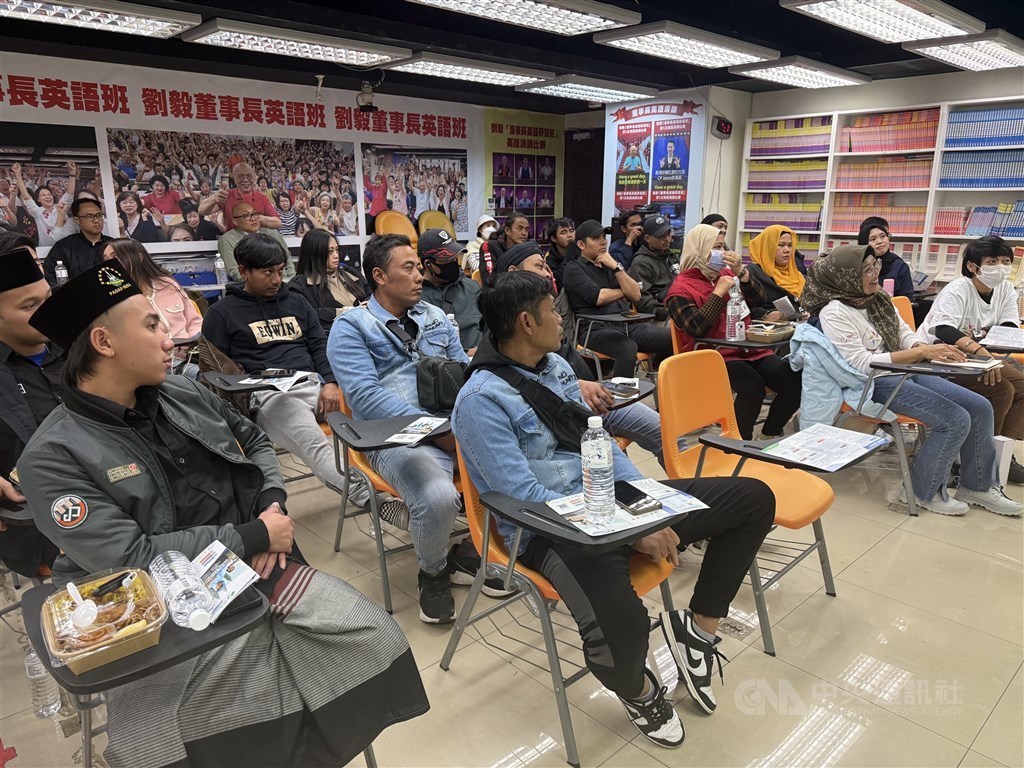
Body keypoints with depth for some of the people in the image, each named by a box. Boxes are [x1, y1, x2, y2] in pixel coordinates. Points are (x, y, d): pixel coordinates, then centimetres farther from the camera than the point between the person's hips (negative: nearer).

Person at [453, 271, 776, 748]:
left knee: (753, 498, 1)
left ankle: (699, 626, 11)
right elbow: (527, 496, -20)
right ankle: (639, 691, 2)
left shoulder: (557, 366, 10)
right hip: (552, 528, -8)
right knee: (621, 625, -37)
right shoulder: (481, 401, -15)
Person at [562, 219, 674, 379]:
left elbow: (636, 295, 12)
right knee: (627, 347, -38)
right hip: (597, 329, -6)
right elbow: (599, 297, -11)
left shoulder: (611, 265, 24)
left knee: (673, 338, -15)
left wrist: (616, 267, 2)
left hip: (628, 325, 6)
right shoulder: (574, 269, 5)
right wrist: (622, 291, 9)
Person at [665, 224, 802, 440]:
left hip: (748, 348, 7)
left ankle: (769, 436, 7)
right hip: (715, 355, -6)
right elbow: (696, 328, -16)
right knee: (753, 386, -32)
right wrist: (719, 292, -14)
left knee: (793, 382, -13)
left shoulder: (726, 273, 17)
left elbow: (759, 299, 11)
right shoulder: (681, 288, -2)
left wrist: (741, 272, -4)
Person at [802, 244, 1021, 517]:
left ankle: (976, 486, 15)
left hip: (904, 372, 8)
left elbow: (905, 334, 12)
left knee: (980, 407, -1)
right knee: (955, 420, -19)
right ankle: (924, 491, 2)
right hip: (874, 384, -8)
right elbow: (862, 364, -22)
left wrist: (928, 349, -12)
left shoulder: (878, 298, 7)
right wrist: (921, 353, -24)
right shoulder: (834, 313, -17)